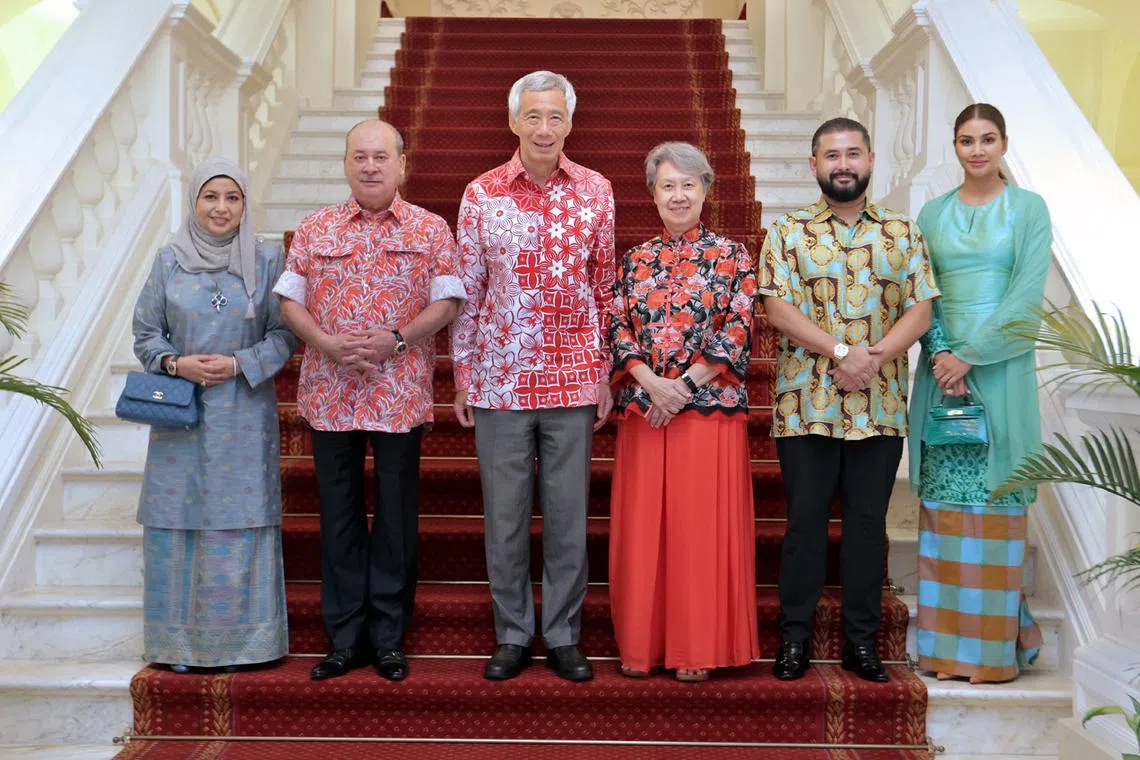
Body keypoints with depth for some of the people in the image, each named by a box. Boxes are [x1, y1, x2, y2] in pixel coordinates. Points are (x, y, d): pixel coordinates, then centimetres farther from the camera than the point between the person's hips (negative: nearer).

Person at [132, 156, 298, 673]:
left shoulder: (266, 260, 2)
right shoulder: (169, 261, 6)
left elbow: (285, 334, 1)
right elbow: (146, 333, 8)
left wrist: (238, 365, -12)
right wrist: (176, 364, -10)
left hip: (244, 416, -1)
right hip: (181, 416, 1)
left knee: (240, 524, -1)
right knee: (179, 522, 2)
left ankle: (240, 641, 12)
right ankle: (181, 641, 15)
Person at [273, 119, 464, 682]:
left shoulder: (431, 230, 4)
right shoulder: (314, 230, 8)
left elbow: (446, 302, -1)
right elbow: (289, 301, 6)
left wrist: (397, 339, -15)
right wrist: (328, 344, -11)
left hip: (400, 395, -1)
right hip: (329, 395, 2)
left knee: (397, 515, 5)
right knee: (339, 514, 7)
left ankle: (388, 637, 16)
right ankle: (344, 637, 18)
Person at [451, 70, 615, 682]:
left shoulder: (596, 191, 3)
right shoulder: (482, 194, 1)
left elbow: (605, 288, 7)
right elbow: (466, 290, 5)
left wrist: (606, 372, 4)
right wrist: (462, 373, 2)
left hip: (574, 378, 1)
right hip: (500, 379, 0)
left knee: (568, 513, 7)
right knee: (504, 512, 7)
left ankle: (563, 636, 21)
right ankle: (512, 635, 21)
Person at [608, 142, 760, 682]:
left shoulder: (731, 256, 4)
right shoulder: (636, 260, 12)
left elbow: (737, 332, -4)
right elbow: (617, 329, 6)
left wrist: (685, 384, -13)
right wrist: (650, 382, -11)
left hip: (710, 407, -3)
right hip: (643, 409, 3)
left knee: (702, 526, -1)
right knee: (642, 526, 5)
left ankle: (698, 648, 10)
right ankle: (641, 644, 15)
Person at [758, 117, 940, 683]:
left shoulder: (902, 234, 10)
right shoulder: (788, 233, 4)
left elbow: (920, 310, 2)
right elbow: (777, 307, -7)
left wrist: (874, 355, -15)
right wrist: (842, 350, -18)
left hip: (880, 407, 2)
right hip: (806, 404, -2)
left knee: (868, 522, 8)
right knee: (805, 521, 3)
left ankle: (862, 640, 18)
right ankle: (795, 637, 14)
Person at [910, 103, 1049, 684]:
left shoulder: (1027, 208, 3)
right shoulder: (932, 213, 12)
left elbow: (1027, 291, -7)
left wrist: (970, 355, -13)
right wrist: (941, 355, -9)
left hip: (1000, 368, -3)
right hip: (943, 365, 3)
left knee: (995, 500, -1)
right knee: (944, 500, 2)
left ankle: (997, 644, 10)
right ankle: (948, 641, 11)